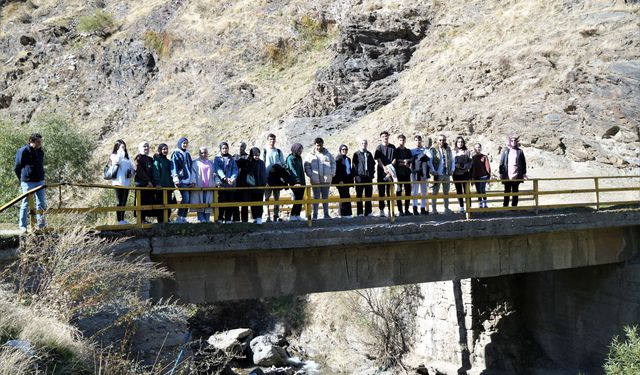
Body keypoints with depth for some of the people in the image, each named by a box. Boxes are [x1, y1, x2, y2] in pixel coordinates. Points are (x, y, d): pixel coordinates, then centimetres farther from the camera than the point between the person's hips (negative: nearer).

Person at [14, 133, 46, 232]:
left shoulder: (40, 152, 11)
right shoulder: (23, 151, -9)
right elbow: (17, 168, -4)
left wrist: (41, 177, 15)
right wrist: (22, 179, 1)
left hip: (40, 181, 6)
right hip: (28, 182, -6)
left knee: (42, 203, 7)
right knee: (25, 204, 0)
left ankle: (41, 224, 18)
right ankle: (23, 226, 8)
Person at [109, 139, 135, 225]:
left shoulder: (126, 157, 19)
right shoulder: (114, 155, 1)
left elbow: (131, 167, 21)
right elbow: (117, 161, -22)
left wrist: (131, 172, 0)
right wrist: (120, 152, -12)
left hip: (126, 182, 6)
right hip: (119, 182, -6)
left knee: (124, 202, 9)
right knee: (120, 202, -8)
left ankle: (122, 219, 13)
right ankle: (119, 220, -8)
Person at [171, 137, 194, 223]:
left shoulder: (187, 154, 21)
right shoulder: (176, 154, 2)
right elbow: (174, 168, -7)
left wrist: (192, 180, 14)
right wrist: (176, 180, -18)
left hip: (189, 181, 7)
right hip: (181, 180, -7)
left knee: (188, 200, 2)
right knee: (185, 198, -17)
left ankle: (184, 217, 8)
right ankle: (179, 218, -12)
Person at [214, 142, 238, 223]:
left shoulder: (231, 159, 15)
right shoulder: (217, 158, 7)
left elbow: (235, 169, 5)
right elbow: (218, 170, -6)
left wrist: (233, 178, -15)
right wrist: (225, 178, -21)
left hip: (231, 184, 2)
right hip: (221, 183, -2)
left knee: (230, 201, 0)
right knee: (221, 201, -5)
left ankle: (228, 219, 4)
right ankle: (220, 218, 1)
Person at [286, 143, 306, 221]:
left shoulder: (299, 158, 16)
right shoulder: (291, 158, -8)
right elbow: (293, 171, -17)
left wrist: (303, 181, 17)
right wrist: (297, 181, -25)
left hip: (301, 183, 8)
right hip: (295, 183, -8)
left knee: (300, 199, 6)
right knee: (297, 199, -10)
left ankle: (297, 215, 11)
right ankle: (292, 216, -5)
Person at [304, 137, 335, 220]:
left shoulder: (328, 154, 6)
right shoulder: (310, 155, 0)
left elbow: (333, 163, 13)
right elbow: (306, 166, 0)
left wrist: (332, 173, 3)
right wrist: (311, 175, -10)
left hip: (326, 180, 2)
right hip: (315, 180, -2)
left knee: (325, 197, 10)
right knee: (316, 197, 2)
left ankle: (326, 214, 16)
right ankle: (315, 215, 5)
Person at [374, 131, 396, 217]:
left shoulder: (392, 147, 9)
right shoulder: (379, 147, 2)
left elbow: (394, 159, 5)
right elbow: (378, 159, -6)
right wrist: (384, 168, -19)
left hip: (390, 172, 2)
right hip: (381, 171, -2)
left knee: (390, 192, 3)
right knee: (381, 192, 1)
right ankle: (381, 210, 4)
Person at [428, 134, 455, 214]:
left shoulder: (448, 149, 9)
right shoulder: (433, 149, -6)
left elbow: (452, 160, 18)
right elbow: (429, 161, -8)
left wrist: (452, 169, 6)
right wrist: (433, 171, -14)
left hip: (447, 174, 5)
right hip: (437, 174, -5)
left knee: (446, 192, 11)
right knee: (435, 192, 1)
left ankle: (446, 208, 18)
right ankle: (433, 209, 6)